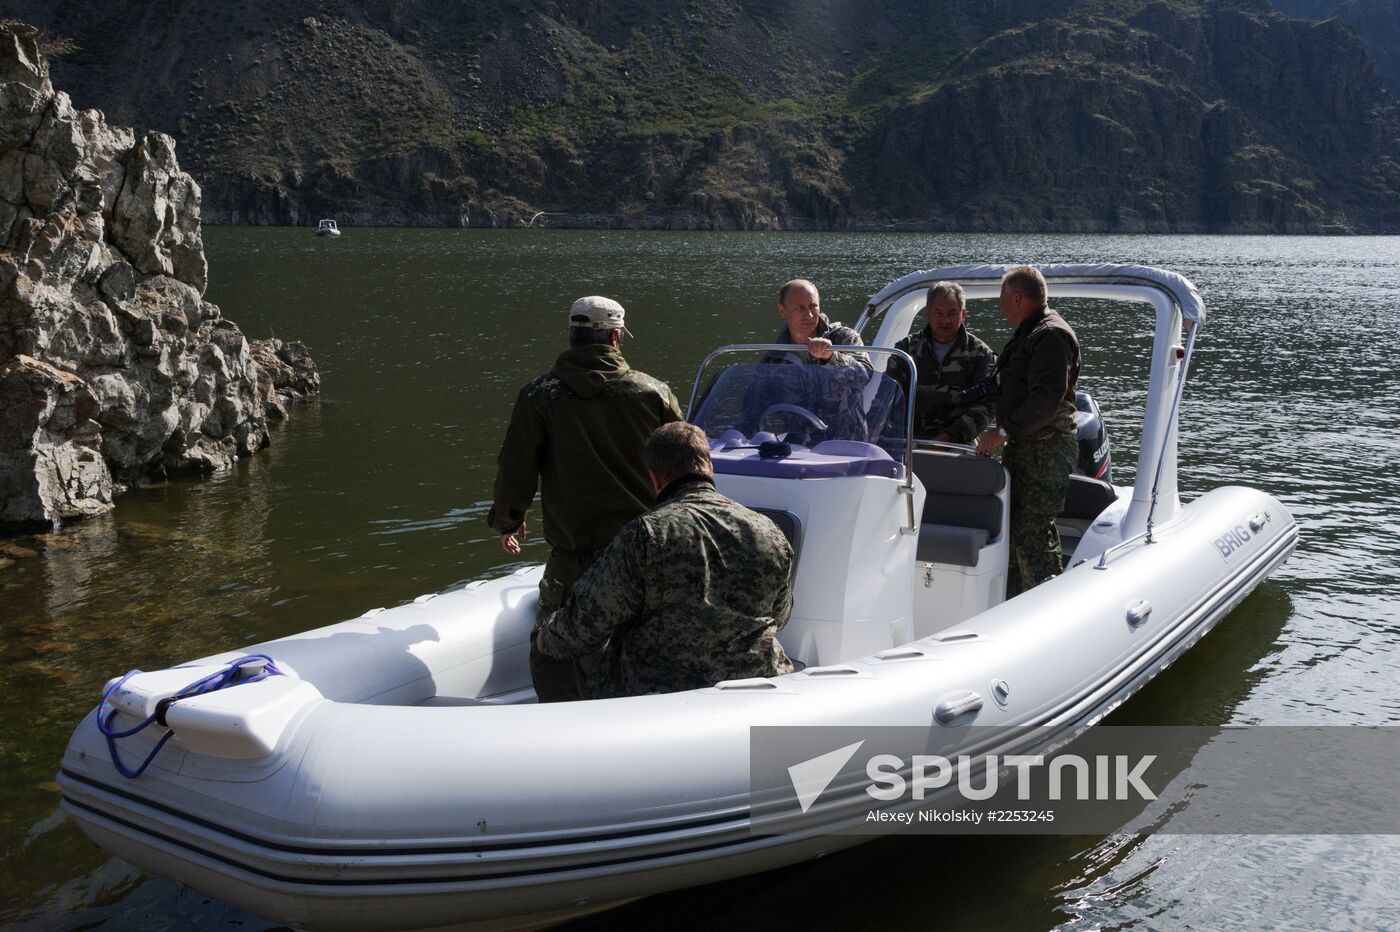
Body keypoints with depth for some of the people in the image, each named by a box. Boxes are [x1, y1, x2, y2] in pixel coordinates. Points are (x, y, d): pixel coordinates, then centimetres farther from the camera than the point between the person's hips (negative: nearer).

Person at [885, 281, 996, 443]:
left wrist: (948, 436, -14)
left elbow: (983, 406, 1)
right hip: (909, 441, 1)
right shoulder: (907, 348, 15)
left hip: (957, 444, -1)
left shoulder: (980, 354, 10)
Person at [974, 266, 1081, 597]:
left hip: (1046, 450, -10)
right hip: (1023, 447, 10)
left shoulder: (1051, 335, -13)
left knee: (1032, 533, -13)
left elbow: (1048, 397, -23)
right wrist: (1004, 432, 19)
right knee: (1011, 528, 14)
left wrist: (1006, 431, -23)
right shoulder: (1028, 334, 21)